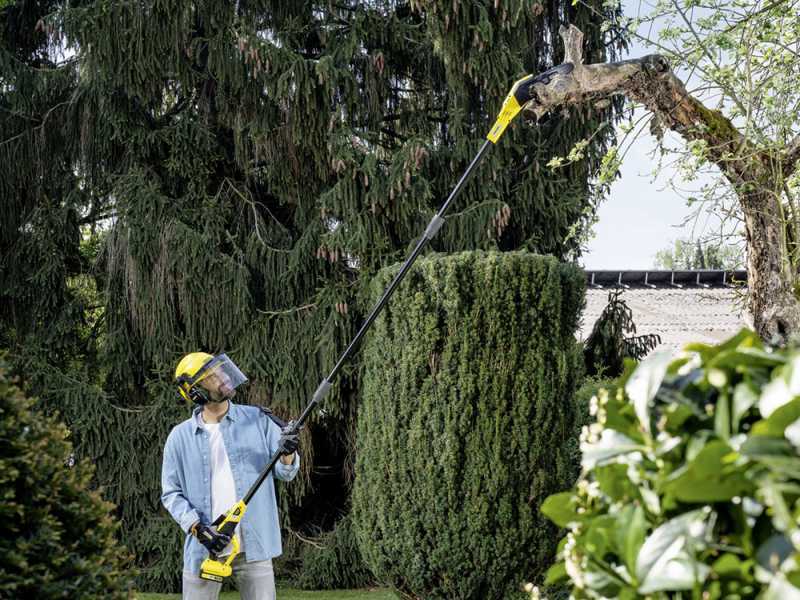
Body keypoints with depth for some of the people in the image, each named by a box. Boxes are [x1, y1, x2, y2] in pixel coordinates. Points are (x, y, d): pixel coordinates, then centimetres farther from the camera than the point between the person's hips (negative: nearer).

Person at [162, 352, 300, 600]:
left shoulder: (257, 420, 2)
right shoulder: (180, 437, 1)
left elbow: (285, 473, 3)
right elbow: (171, 493, 4)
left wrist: (287, 453, -19)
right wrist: (197, 528, -11)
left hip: (253, 545, 0)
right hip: (203, 549, 0)